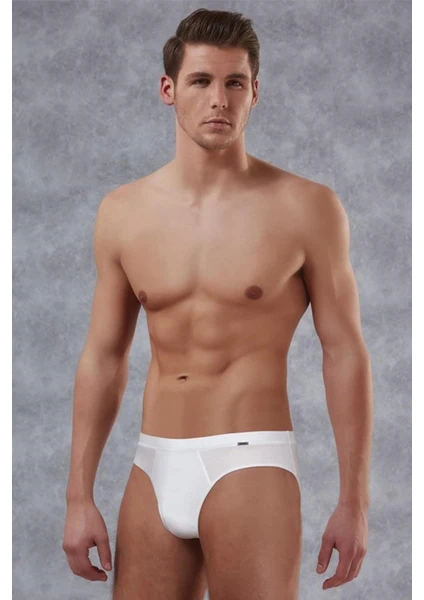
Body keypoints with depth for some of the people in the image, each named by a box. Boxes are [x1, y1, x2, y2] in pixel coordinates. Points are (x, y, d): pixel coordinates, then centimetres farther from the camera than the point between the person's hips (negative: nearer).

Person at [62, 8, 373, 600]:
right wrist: (79, 496, 6)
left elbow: (345, 353, -3)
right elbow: (103, 357, 9)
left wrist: (354, 500, -4)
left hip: (249, 463, -3)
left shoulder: (305, 207, -4)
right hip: (154, 468, 4)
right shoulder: (123, 212, 5)